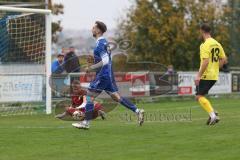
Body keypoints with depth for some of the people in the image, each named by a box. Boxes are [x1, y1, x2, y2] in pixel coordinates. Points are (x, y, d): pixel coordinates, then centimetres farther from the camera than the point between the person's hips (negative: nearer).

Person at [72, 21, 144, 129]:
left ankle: (86, 122, -4)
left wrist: (91, 68, -18)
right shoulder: (104, 42, 16)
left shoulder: (100, 43, -15)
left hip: (103, 75, -10)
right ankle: (137, 111, 6)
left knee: (90, 95, -5)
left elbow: (105, 61, -22)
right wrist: (93, 67, 20)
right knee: (116, 96, 10)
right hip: (108, 74, 10)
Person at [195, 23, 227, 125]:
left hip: (206, 75, -8)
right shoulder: (217, 44, 10)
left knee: (199, 97, -3)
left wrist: (199, 75, -20)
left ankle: (213, 115, -15)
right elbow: (224, 60, 13)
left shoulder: (205, 45, -15)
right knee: (200, 96, 17)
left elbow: (205, 61, -23)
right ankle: (213, 113, 4)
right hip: (214, 76, 8)